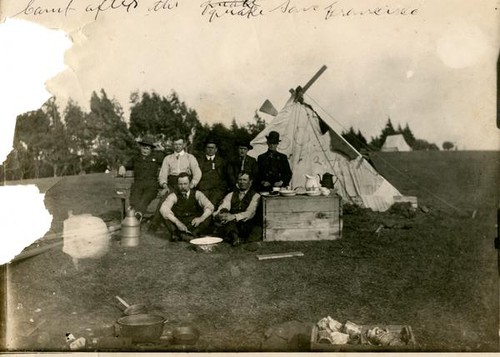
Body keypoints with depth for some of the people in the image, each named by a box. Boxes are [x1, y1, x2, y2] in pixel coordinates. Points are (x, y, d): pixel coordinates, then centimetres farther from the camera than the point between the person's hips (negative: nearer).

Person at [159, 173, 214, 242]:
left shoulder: (197, 194, -1)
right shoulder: (174, 196, -4)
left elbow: (210, 207, -12)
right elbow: (163, 209, -21)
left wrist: (201, 218, -32)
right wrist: (177, 222, -36)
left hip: (194, 224, 1)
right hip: (178, 225, -1)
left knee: (208, 217, -26)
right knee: (166, 215, -25)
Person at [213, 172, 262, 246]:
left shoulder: (255, 195, 6)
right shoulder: (231, 195, 19)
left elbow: (250, 213, -11)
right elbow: (223, 208, 1)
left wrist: (234, 217, -28)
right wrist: (218, 215, -24)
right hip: (231, 225, 2)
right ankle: (234, 236, -47)